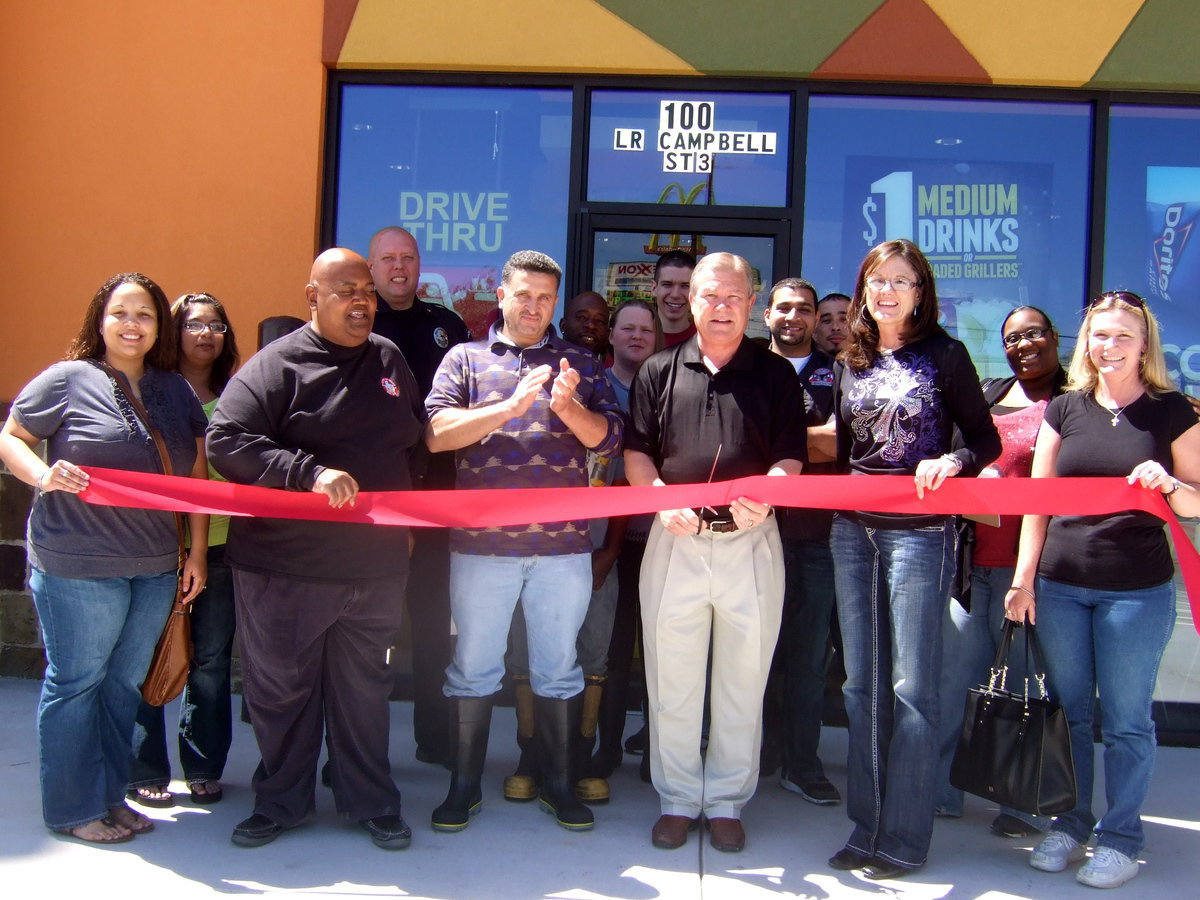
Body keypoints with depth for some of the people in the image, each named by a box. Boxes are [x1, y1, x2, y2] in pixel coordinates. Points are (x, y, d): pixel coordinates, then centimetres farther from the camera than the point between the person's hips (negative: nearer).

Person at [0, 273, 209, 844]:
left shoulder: (177, 391, 10)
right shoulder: (68, 380, -4)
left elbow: (195, 475, 11)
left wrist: (196, 553, 8)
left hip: (155, 567, 5)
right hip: (78, 565, -5)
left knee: (125, 684, 14)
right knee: (75, 683, 5)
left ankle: (110, 796, 28)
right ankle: (73, 809, 19)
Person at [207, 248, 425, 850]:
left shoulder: (389, 359, 10)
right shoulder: (276, 365, -7)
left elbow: (415, 438, 22)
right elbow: (226, 440, -17)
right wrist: (310, 473, -25)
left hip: (375, 565, 4)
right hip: (285, 567, -3)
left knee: (364, 689, 14)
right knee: (280, 688, 10)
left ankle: (371, 803, 29)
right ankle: (280, 802, 29)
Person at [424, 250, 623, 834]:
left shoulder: (579, 364, 12)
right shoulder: (466, 359, 8)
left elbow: (609, 437, 3)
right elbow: (436, 433, -7)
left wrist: (568, 407, -16)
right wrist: (512, 404, -17)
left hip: (563, 543, 1)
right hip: (481, 540, -1)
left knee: (558, 669, 10)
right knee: (473, 668, 8)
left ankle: (558, 784, 25)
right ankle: (464, 786, 23)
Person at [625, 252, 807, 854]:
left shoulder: (776, 374, 6)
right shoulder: (659, 371, 8)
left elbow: (790, 458, 1)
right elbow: (636, 453, 7)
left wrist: (763, 497, -20)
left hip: (751, 542, 0)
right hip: (675, 539, 1)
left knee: (743, 679, 8)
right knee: (672, 679, 7)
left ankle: (726, 800, 22)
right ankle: (677, 798, 21)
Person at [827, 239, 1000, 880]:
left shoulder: (944, 355, -1)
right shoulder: (850, 362, 13)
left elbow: (986, 439, -1)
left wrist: (952, 461, -20)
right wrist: (836, 506, 13)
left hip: (920, 532, -5)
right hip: (853, 531, 5)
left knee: (911, 686, -3)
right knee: (861, 683, 8)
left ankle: (903, 840, 7)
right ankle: (866, 827, 17)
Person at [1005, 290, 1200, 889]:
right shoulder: (1064, 408, 6)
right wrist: (1023, 579, 2)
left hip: (1138, 591, -2)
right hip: (1060, 586, 3)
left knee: (1126, 719, 4)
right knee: (1068, 710, 11)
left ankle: (1121, 836, 18)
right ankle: (1071, 822, 26)